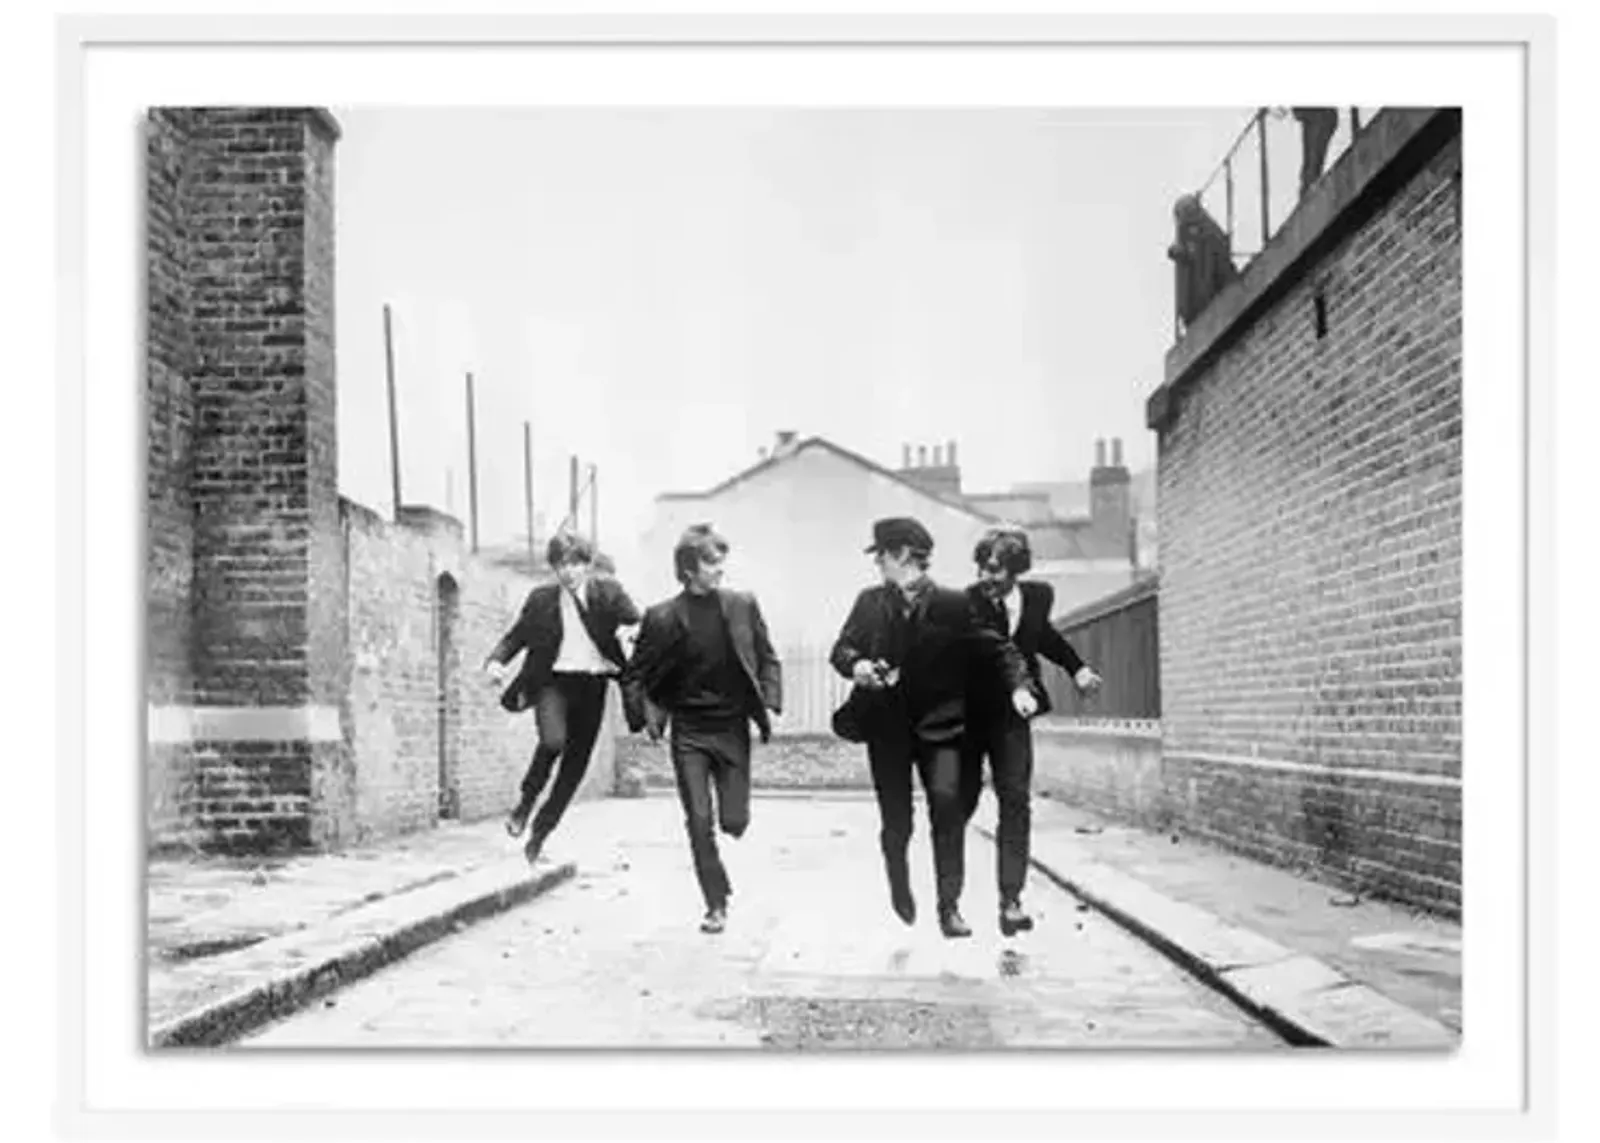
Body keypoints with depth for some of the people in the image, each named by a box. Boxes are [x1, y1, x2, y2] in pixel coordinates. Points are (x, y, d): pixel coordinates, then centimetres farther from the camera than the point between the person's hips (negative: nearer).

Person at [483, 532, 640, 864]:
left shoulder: (608, 591, 1)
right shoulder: (541, 599, 3)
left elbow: (638, 624, -5)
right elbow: (515, 636, 10)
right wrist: (495, 660, -9)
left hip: (591, 686, 2)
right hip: (554, 681, -2)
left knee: (575, 765, 6)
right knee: (553, 740, -30)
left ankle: (540, 833, 22)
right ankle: (526, 799, -3)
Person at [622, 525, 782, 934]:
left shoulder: (743, 605, 0)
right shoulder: (662, 618, -7)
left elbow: (768, 659, 9)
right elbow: (634, 676, 2)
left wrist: (769, 702, -4)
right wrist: (645, 716, -10)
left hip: (733, 728, 1)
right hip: (688, 733, -1)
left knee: (735, 821, 0)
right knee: (700, 823, -3)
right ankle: (716, 905, 11)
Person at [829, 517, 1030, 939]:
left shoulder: (953, 604, -5)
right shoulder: (870, 603, 5)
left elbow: (995, 648, -4)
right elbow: (841, 648, 11)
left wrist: (1018, 686, -21)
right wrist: (855, 665, -12)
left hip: (938, 725, -2)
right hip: (887, 726, 2)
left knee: (948, 805, -17)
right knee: (896, 821, 6)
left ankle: (949, 906, -3)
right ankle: (900, 890, 35)